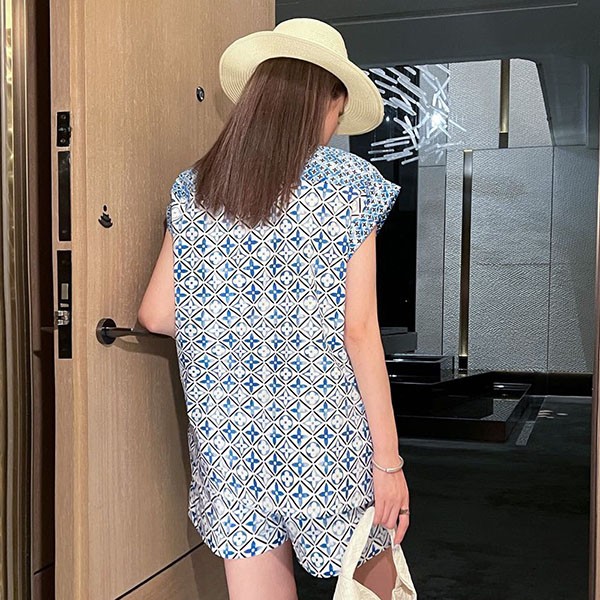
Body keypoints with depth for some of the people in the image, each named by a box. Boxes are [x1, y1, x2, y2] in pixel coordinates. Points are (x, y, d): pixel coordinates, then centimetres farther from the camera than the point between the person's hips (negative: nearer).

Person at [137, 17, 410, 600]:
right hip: (326, 437, -3)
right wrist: (389, 458, -6)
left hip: (228, 438, 4)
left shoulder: (193, 187, 3)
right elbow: (359, 332, -12)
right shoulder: (348, 183, -8)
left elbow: (156, 314, 4)